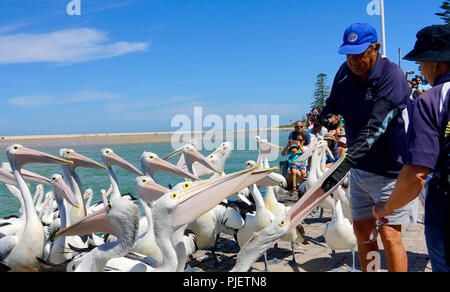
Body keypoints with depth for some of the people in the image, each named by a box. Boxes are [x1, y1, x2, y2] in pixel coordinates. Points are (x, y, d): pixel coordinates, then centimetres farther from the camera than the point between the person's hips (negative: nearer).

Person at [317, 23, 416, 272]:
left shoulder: (391, 75, -20)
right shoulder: (345, 73, 0)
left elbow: (375, 128, -31)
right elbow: (331, 106, 11)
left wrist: (346, 162, -40)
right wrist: (328, 117, -14)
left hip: (390, 169, -6)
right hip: (359, 168, 7)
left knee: (389, 234, -6)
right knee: (361, 231, 15)